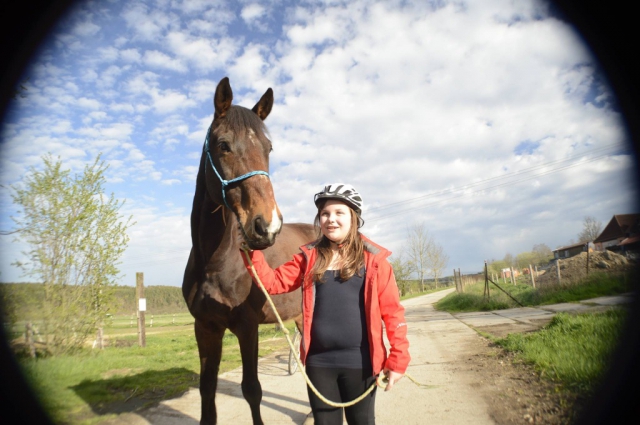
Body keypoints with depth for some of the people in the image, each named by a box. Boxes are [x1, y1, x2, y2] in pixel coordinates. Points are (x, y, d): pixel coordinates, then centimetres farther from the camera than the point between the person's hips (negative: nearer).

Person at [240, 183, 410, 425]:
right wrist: (251, 250, -11)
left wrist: (398, 359, -8)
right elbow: (272, 282, 1)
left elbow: (392, 311, -5)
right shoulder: (309, 257, 4)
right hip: (318, 360, 2)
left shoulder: (373, 259, -5)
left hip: (359, 361, -2)